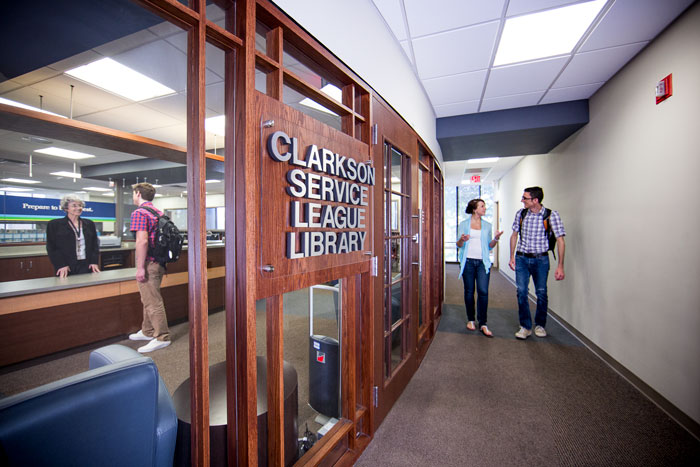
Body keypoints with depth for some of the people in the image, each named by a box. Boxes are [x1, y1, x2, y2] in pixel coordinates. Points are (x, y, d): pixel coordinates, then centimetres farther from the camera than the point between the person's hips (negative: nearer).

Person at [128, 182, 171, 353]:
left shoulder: (139, 213, -13)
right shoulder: (158, 212, 15)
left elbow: (142, 240, -23)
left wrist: (140, 267, -21)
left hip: (149, 263, -9)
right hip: (159, 262, 9)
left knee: (152, 302, -3)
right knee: (149, 300, 20)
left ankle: (162, 338, 4)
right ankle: (147, 331, 33)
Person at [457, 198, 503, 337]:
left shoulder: (487, 225, 12)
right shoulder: (463, 224, 5)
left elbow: (489, 246, 13)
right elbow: (458, 245, 4)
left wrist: (496, 239, -6)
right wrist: (462, 240, -19)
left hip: (483, 262, 1)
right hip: (468, 261, -1)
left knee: (483, 291, -8)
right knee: (469, 291, 5)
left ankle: (483, 324, 2)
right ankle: (470, 320, 21)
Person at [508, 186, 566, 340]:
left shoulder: (551, 215, -10)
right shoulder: (520, 213, 1)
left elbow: (560, 240, -10)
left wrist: (560, 266, -13)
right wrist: (512, 256, 9)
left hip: (541, 259, -2)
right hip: (521, 258, 2)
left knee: (541, 292, 6)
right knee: (521, 292, -1)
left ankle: (540, 325, 28)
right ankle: (525, 327, 11)